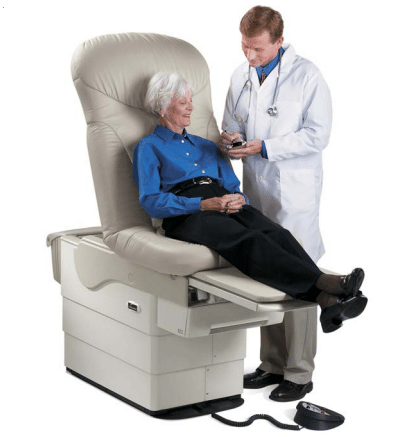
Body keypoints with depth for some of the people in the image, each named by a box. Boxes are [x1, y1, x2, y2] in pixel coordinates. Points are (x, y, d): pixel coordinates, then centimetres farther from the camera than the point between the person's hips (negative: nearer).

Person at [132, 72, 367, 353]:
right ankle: (327, 284, -54)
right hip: (185, 216, -5)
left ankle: (328, 301, -51)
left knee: (276, 234, -30)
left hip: (228, 209, 5)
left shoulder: (207, 147, 30)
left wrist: (238, 199, -4)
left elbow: (234, 188, 23)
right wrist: (205, 204, -16)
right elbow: (151, 201, -4)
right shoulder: (148, 149, 12)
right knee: (249, 240, -36)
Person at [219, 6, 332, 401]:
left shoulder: (307, 76, -7)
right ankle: (273, 363, 22)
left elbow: (317, 136, -12)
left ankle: (299, 373, 4)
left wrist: (265, 147, -18)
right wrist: (229, 137, -3)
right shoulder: (241, 76, 12)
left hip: (294, 193, -6)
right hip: (255, 190, 6)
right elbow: (231, 123, 22)